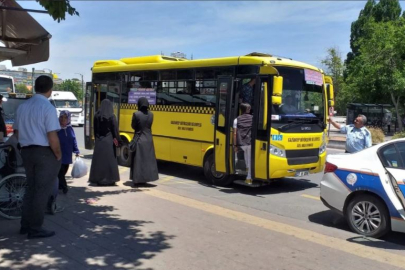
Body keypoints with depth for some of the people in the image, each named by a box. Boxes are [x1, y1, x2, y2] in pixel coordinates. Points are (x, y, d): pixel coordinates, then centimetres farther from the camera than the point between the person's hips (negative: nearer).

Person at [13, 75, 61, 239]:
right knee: (42, 191, 2)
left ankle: (25, 225, 27)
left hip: (26, 151, 7)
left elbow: (17, 132, 16)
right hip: (45, 153, -7)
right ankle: (35, 229, 9)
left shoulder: (22, 106, 8)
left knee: (30, 188, 19)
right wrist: (58, 155, -9)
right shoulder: (48, 108, -16)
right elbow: (52, 137, -20)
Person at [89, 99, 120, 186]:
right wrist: (116, 139, -2)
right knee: (109, 160, 1)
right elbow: (115, 128, -10)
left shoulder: (97, 115, 3)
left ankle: (98, 179, 10)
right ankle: (110, 180, 2)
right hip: (109, 140, -4)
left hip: (99, 140, 4)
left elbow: (95, 129, 9)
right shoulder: (111, 116, -9)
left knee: (98, 159, 7)